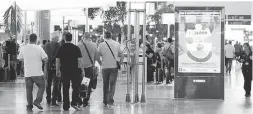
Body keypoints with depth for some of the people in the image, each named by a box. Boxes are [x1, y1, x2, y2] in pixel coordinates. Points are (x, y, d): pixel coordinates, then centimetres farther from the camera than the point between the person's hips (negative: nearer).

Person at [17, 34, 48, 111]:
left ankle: (29, 106, 10)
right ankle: (37, 101, -3)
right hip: (37, 73, -3)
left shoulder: (23, 49, 2)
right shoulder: (39, 48, -8)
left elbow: (20, 58, 14)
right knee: (41, 86, 11)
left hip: (27, 73, 3)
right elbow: (46, 59, -9)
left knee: (29, 89, 10)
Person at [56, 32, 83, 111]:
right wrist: (82, 70, 2)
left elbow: (57, 61, 4)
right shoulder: (76, 48, -6)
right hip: (74, 70, -2)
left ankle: (66, 106, 11)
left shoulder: (60, 48, 1)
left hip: (64, 71, 2)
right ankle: (74, 103, -4)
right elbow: (79, 60, -6)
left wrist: (57, 70, 13)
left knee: (65, 88, 8)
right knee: (76, 87, 9)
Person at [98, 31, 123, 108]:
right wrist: (120, 63, 13)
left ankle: (105, 101, 21)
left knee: (105, 84, 14)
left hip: (105, 67, 0)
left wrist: (100, 63, 16)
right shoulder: (117, 44, 1)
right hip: (114, 67, 0)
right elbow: (121, 55, 3)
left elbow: (97, 56, 1)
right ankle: (110, 102, -12)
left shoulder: (101, 45, -3)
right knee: (112, 84, 0)